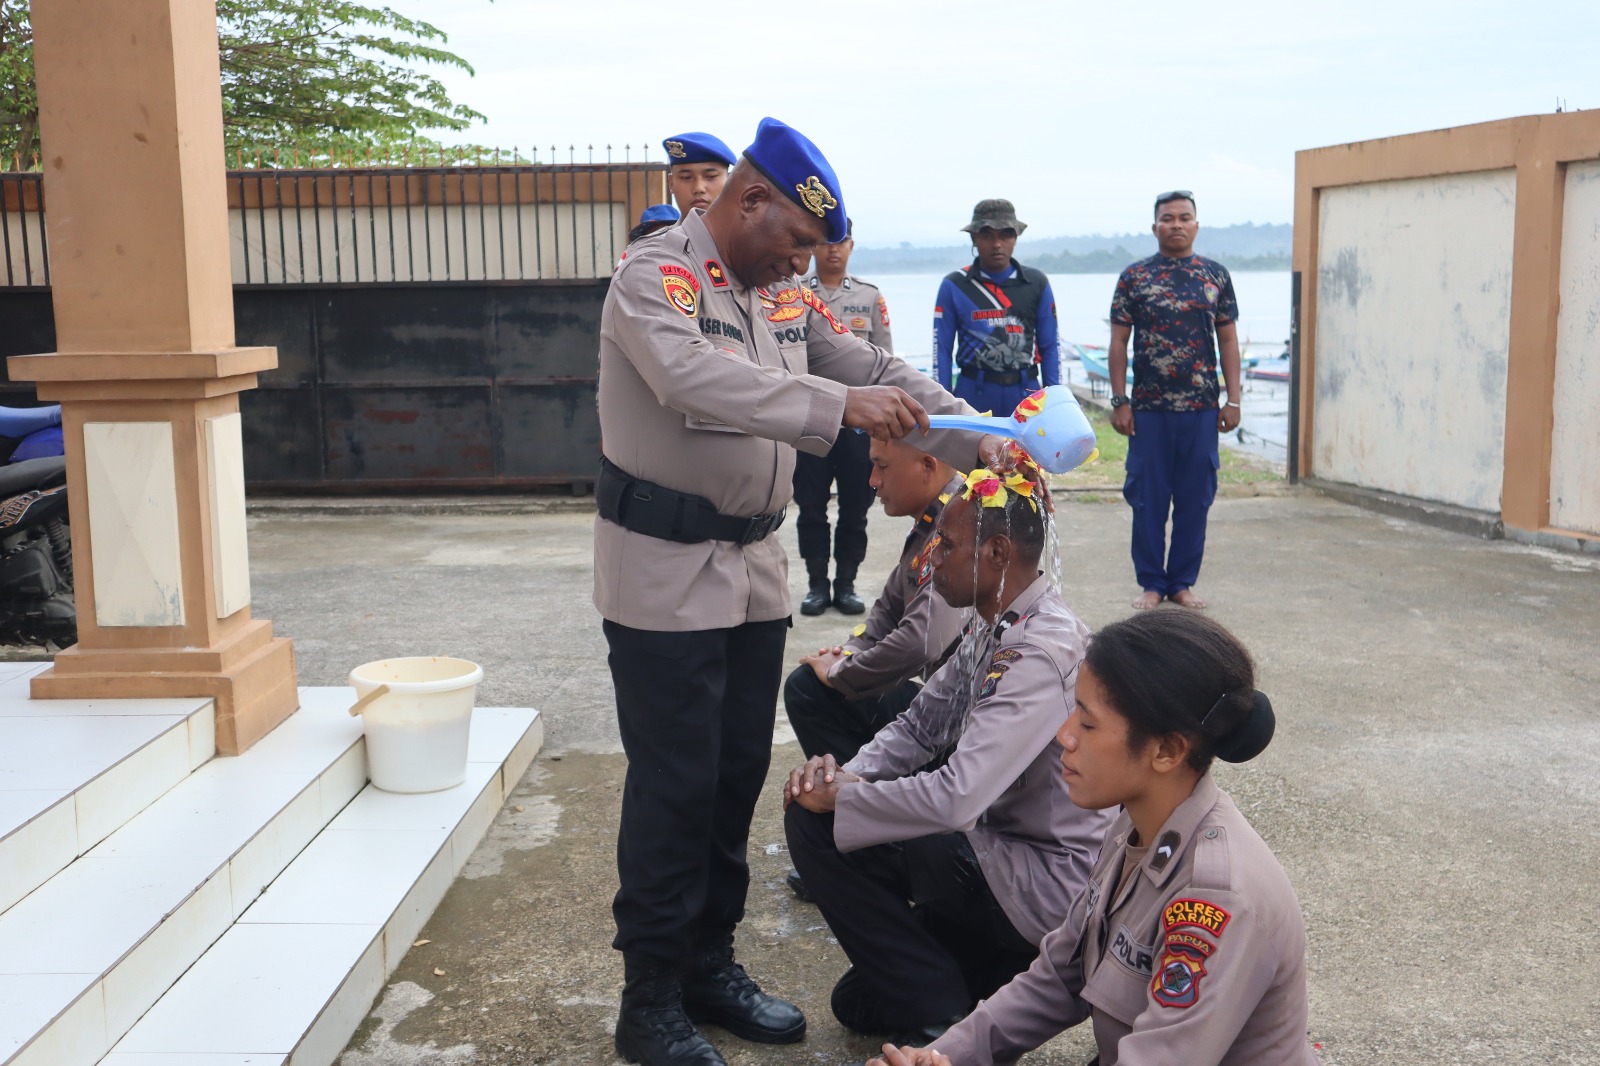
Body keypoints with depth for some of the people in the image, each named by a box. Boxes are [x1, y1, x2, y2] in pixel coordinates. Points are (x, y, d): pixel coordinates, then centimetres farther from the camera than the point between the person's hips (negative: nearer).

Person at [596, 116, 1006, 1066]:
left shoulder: (785, 294, 11)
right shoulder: (655, 277, -13)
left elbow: (876, 371, 10)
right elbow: (696, 377, -33)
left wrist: (979, 441, -2)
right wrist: (839, 406, -40)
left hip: (753, 568, 8)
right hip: (665, 572, -8)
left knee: (739, 774, 13)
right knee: (675, 785, -2)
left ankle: (710, 965, 28)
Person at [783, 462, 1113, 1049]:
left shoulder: (1039, 654, -26)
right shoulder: (996, 631, 5)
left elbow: (955, 799, -32)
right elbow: (920, 725, 11)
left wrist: (836, 795, -19)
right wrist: (849, 773, -8)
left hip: (1050, 882, -9)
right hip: (1007, 845, 9)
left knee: (815, 826, -13)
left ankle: (941, 1017, -4)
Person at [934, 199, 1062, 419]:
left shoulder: (1036, 283, 7)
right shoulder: (954, 286, 1)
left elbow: (1050, 346, 9)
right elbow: (941, 349, 3)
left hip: (1025, 395, 2)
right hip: (974, 394, -2)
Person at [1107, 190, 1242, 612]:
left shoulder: (1216, 275, 7)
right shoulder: (1134, 277, 2)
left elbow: (1228, 340, 9)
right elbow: (1118, 342, 2)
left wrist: (1233, 399, 2)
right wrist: (1119, 401, -4)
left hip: (1201, 408, 1)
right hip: (1148, 408, -1)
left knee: (1195, 498, 7)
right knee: (1148, 498, 4)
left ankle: (1183, 582, 19)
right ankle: (1151, 582, 16)